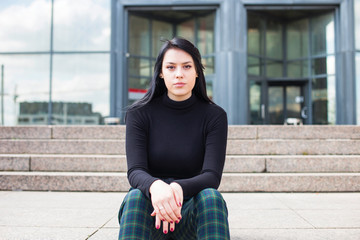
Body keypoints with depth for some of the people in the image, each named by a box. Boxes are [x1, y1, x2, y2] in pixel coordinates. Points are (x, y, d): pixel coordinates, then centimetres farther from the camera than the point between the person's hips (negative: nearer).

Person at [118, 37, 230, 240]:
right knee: (135, 196, -33)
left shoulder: (215, 116, -4)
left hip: (193, 215, 0)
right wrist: (155, 186, -39)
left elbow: (212, 177, -15)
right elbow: (135, 171, -14)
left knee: (211, 197, -33)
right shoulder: (139, 113, -3)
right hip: (149, 210, 0)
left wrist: (178, 188, -38)